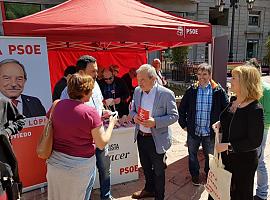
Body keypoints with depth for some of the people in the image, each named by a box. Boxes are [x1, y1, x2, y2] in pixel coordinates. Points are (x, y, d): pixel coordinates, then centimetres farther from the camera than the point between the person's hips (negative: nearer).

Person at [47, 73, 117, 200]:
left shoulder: (58, 105, -5)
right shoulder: (90, 113, -21)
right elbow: (102, 144, -15)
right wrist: (112, 123, -1)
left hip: (55, 163, 5)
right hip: (80, 167, -5)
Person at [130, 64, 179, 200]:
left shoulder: (166, 94, -18)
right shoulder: (137, 91, -1)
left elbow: (174, 116, -14)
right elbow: (132, 109, 11)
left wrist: (155, 122, -27)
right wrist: (134, 116, -13)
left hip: (157, 140, -5)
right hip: (141, 137, 6)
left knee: (158, 171, 13)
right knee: (146, 167, 25)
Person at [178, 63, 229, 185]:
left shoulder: (218, 91, -7)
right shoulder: (191, 90, -3)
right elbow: (181, 108, 4)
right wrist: (184, 124, 1)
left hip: (210, 131, -1)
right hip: (193, 130, 1)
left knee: (210, 155, 18)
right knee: (192, 154, 15)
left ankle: (209, 174, 43)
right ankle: (194, 174, 38)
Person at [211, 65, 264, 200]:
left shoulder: (255, 109, -24)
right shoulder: (233, 100, -2)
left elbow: (255, 142, -22)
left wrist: (229, 146, -25)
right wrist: (220, 124, -4)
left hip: (244, 160, -6)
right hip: (226, 156, 6)